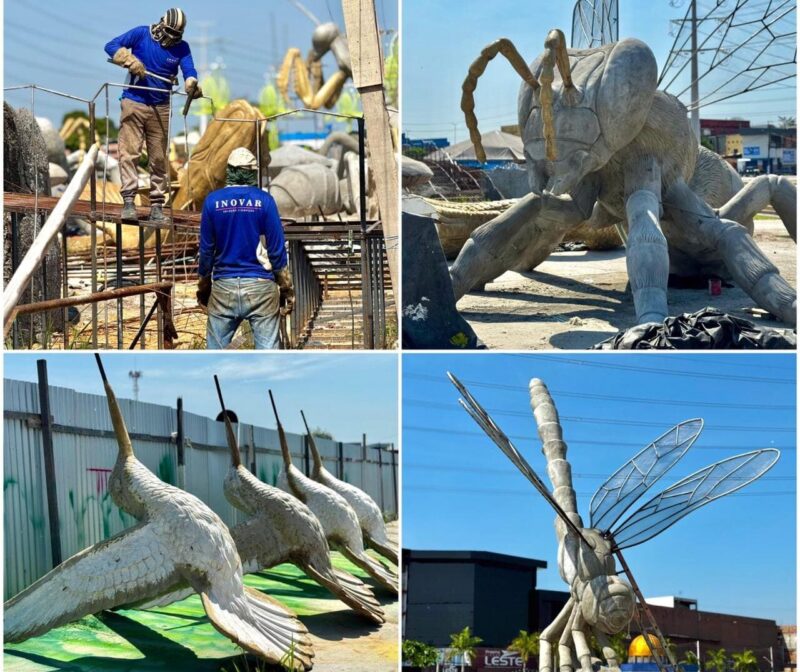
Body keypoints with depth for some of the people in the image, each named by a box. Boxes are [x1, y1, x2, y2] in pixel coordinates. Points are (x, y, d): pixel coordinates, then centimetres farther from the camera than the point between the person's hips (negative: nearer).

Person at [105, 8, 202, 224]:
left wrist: (192, 85, -35)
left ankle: (157, 206, 11)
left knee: (159, 158, 5)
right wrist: (130, 61, -20)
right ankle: (128, 201, -11)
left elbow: (189, 71, -12)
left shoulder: (181, 48, 3)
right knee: (129, 152, -10)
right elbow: (111, 46, -3)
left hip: (161, 108, 2)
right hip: (134, 103, -2)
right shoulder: (141, 34, -2)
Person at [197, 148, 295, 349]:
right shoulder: (264, 200, -3)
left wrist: (203, 287, 16)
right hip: (261, 287, -1)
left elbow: (206, 249, 5)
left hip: (224, 287, 2)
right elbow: (277, 249, -4)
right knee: (267, 349, -1)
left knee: (216, 351, 9)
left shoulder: (213, 201, 1)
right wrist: (286, 289, 4)